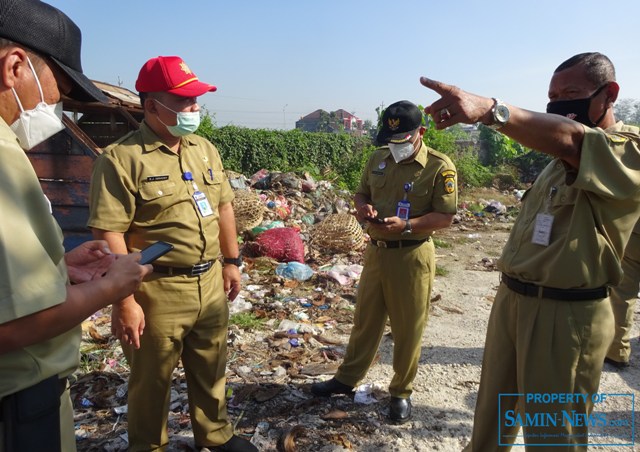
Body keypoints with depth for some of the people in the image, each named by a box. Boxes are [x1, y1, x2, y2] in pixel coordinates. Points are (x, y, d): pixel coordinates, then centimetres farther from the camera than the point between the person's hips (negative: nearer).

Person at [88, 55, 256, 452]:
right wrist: (124, 301, -19)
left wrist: (232, 261, 12)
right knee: (152, 379, 14)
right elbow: (109, 234, -18)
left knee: (211, 367, 22)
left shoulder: (206, 150, 7)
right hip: (157, 291, -6)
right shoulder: (122, 159, -15)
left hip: (210, 283, 7)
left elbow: (224, 207, 13)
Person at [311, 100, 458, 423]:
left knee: (407, 329, 8)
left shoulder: (440, 166, -11)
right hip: (375, 251, 5)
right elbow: (361, 193, 16)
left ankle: (401, 392, 27)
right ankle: (347, 378, 33)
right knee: (365, 320, 17)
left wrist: (407, 225, -26)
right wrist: (362, 207, -7)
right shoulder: (378, 159, 6)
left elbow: (445, 217, -12)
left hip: (411, 256, -5)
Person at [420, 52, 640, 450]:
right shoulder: (562, 155, 15)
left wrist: (490, 110, -51)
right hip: (511, 299, 8)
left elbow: (570, 138, -34)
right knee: (491, 416, 21)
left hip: (566, 313, -7)